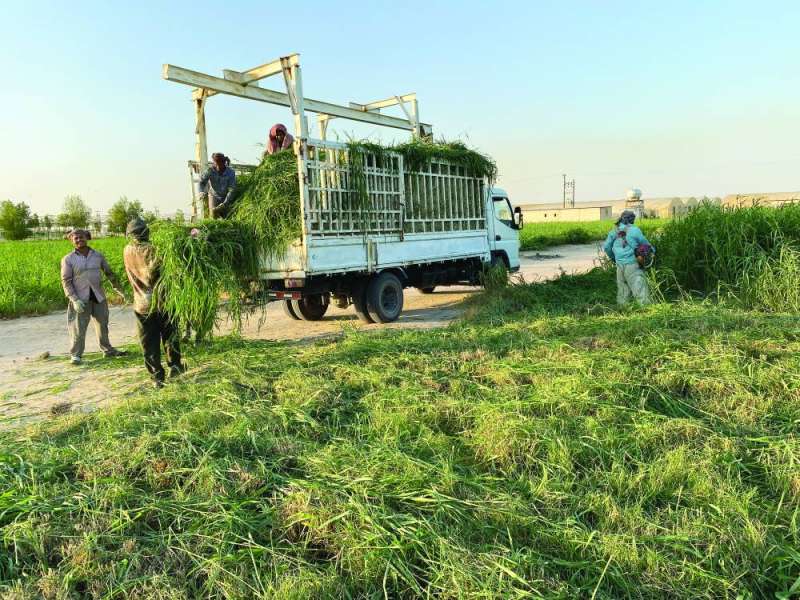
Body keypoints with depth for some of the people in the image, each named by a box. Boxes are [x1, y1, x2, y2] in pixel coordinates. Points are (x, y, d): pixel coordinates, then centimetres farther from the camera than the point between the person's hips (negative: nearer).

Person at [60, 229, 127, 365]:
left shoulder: (98, 256, 4)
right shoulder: (68, 259, -5)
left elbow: (109, 273, 13)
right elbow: (66, 281, -7)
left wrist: (119, 289, 13)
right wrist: (75, 300, -17)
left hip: (99, 297, 3)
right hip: (81, 298, -3)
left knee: (103, 324, 13)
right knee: (78, 328, -2)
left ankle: (107, 350, 27)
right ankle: (76, 354, 12)